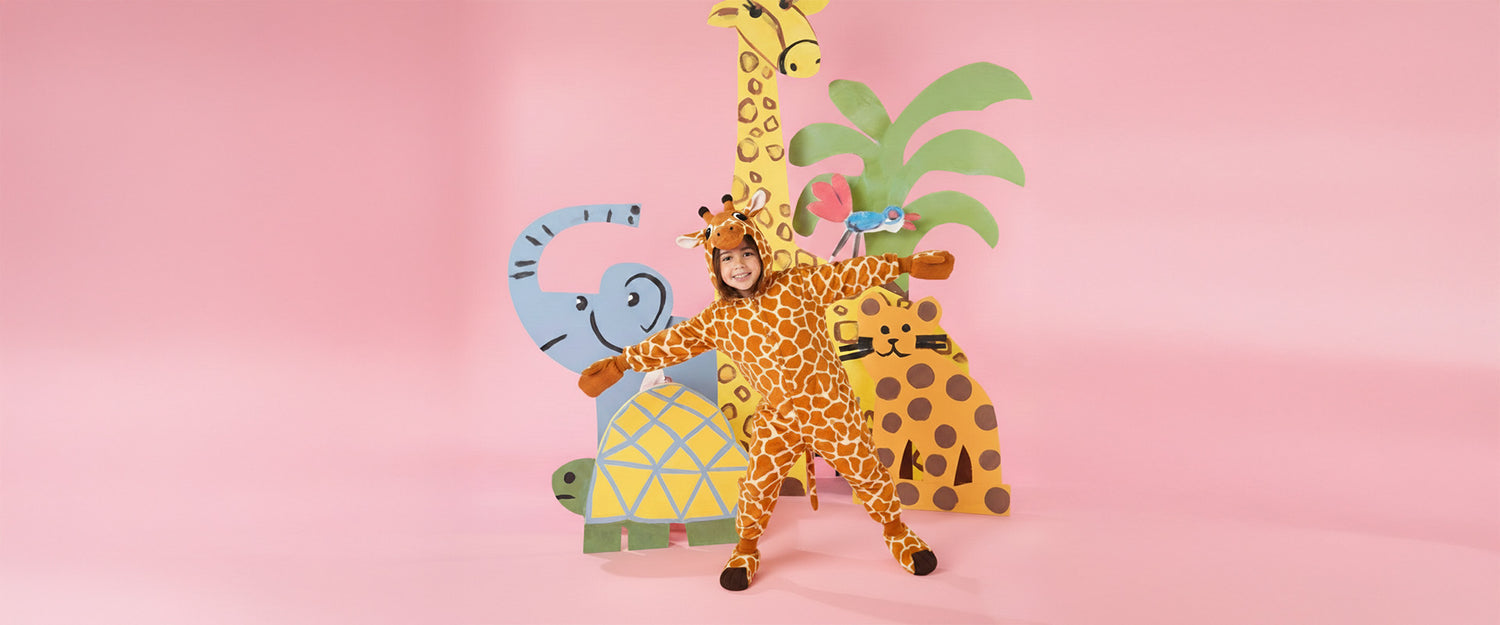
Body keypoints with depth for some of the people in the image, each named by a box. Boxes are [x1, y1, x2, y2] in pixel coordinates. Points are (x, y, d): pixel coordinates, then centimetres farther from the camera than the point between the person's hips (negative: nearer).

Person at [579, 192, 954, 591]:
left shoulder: (799, 284, -7)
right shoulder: (718, 320, -1)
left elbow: (850, 273, -7)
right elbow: (672, 342, 5)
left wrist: (907, 265, -9)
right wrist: (620, 363, 6)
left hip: (830, 406, -1)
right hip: (777, 418, 2)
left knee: (865, 472, 9)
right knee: (758, 483, 3)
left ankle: (897, 532, 35)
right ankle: (746, 550, 30)